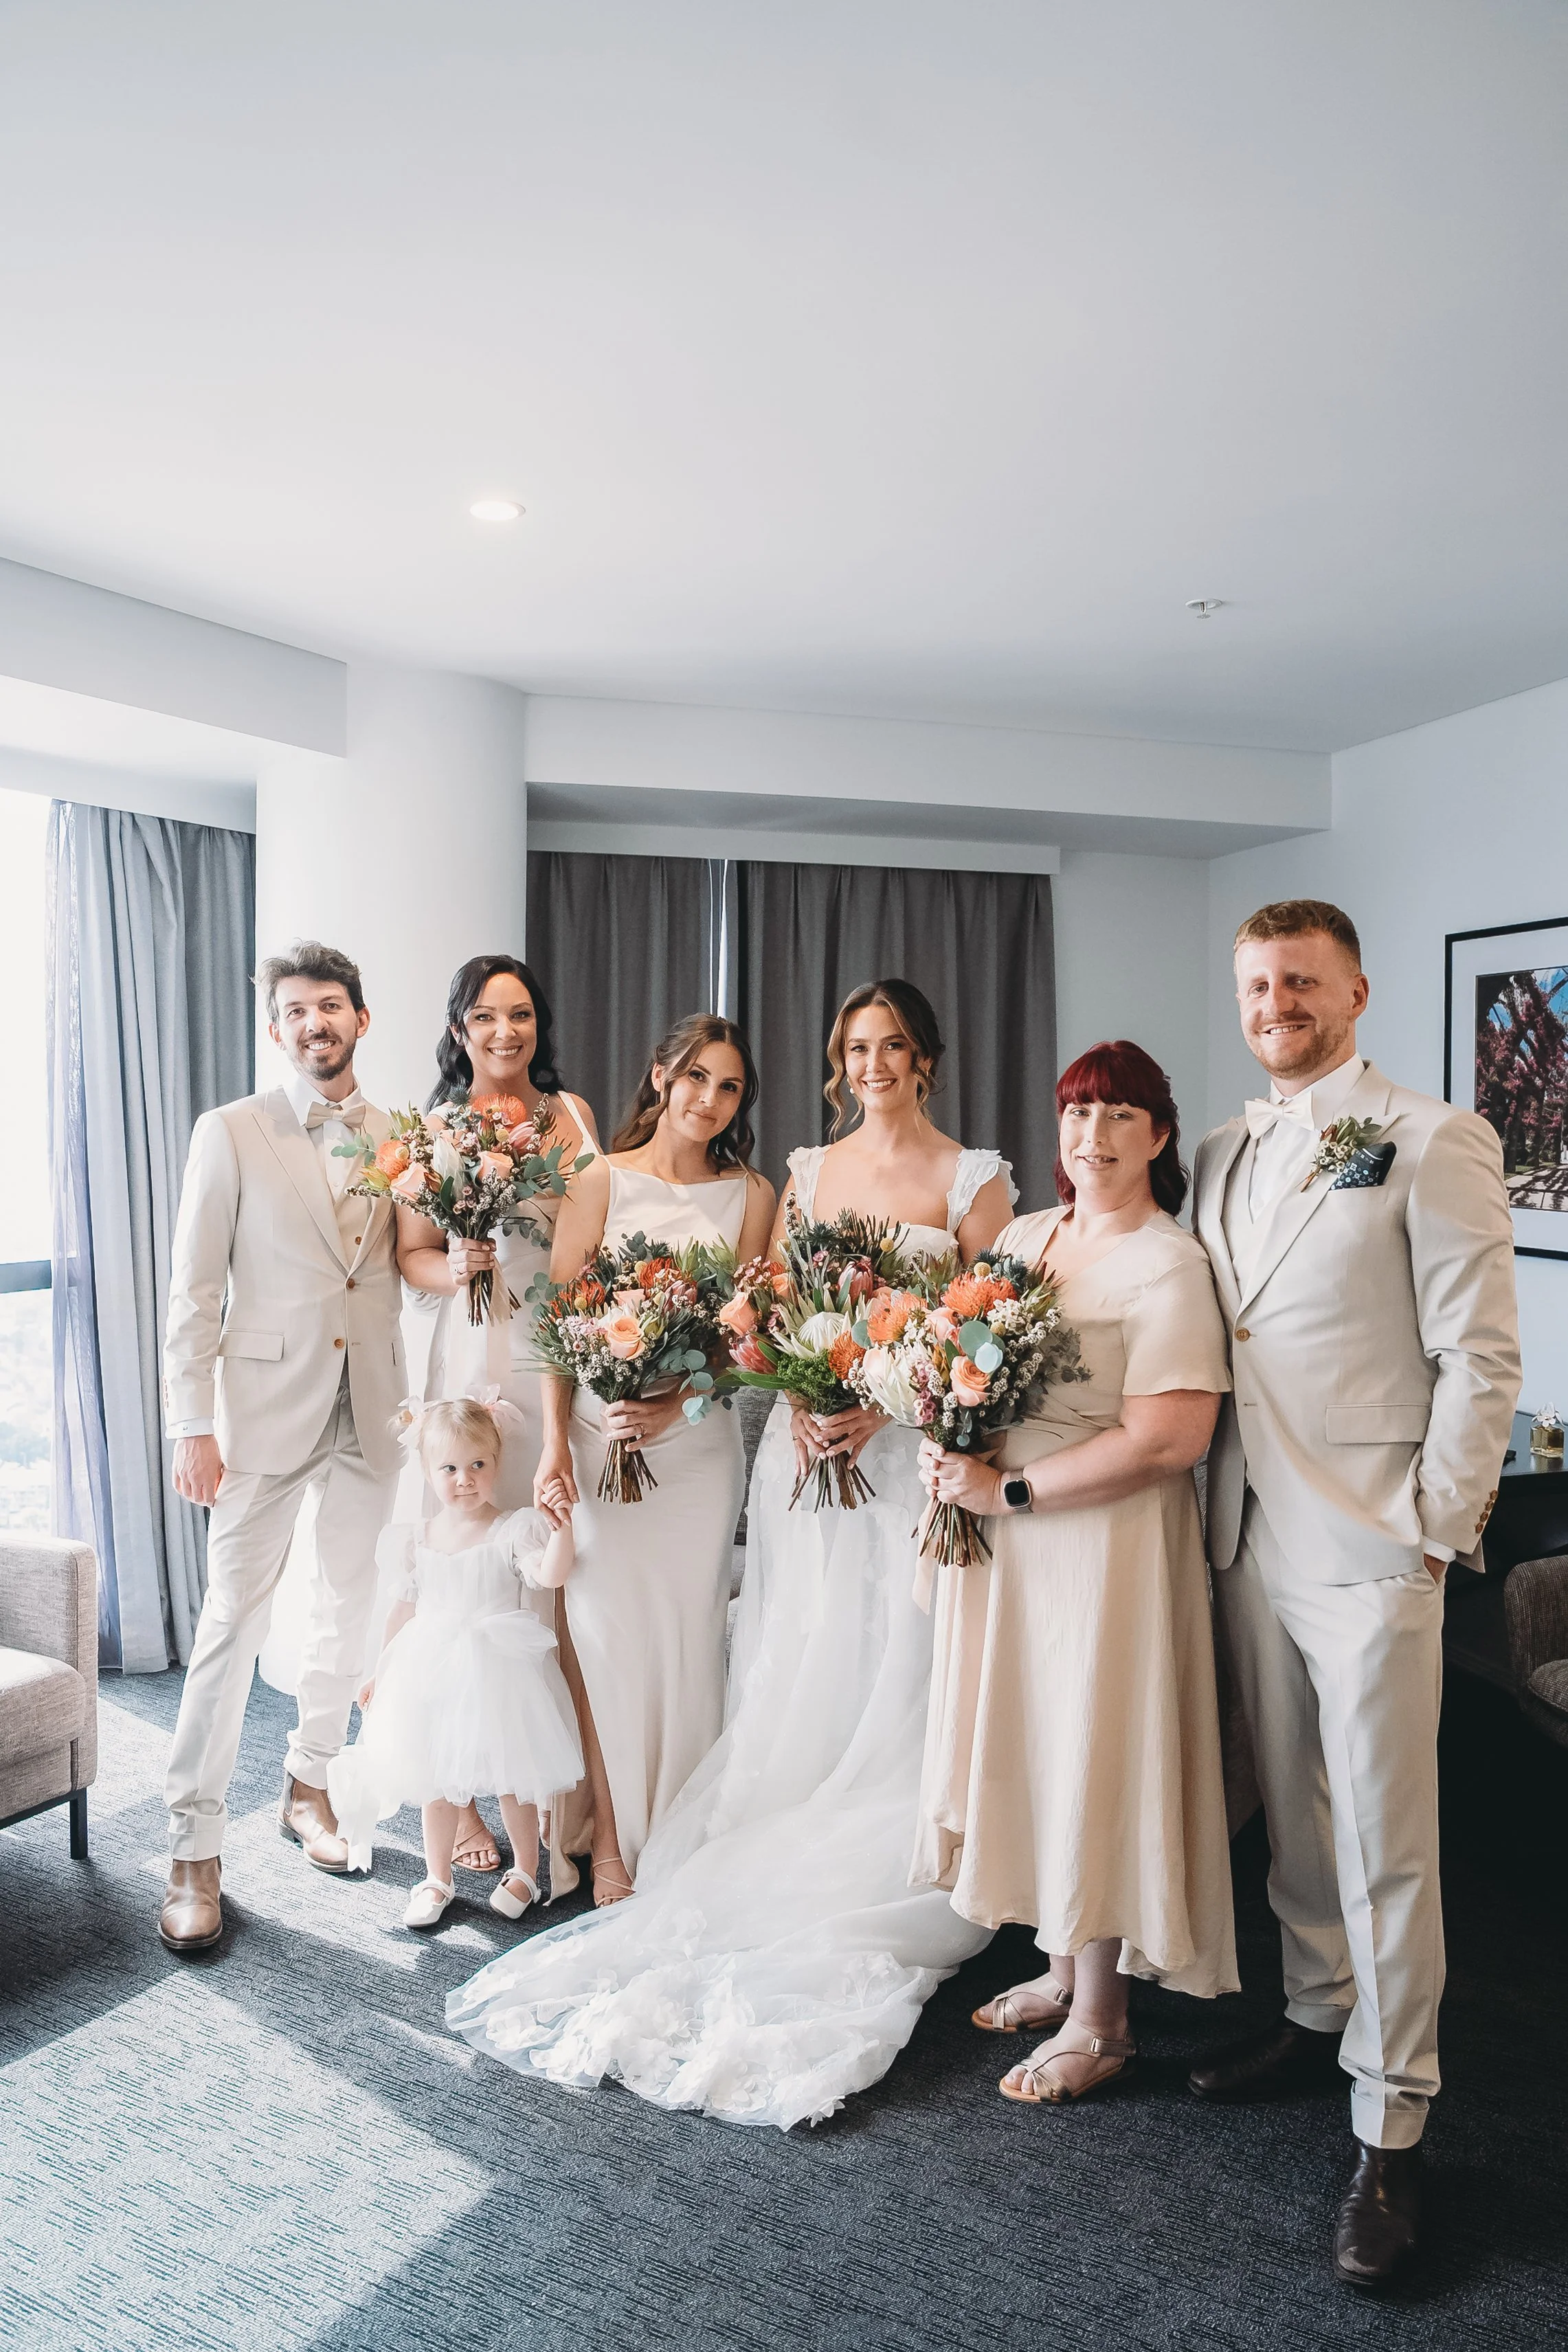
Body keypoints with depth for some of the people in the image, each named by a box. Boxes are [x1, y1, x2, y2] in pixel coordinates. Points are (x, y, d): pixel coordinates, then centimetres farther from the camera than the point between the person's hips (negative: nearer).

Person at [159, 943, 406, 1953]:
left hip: (371, 1405, 4)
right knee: (234, 1618, -1)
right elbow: (195, 1290, -5)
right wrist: (192, 1426, -10)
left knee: (350, 1609, 14)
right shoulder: (232, 1133, -3)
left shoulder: (401, 1138, 6)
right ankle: (197, 1849, 12)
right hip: (267, 1402, -3)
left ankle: (309, 1784, 35)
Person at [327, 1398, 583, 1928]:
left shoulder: (513, 1531, -10)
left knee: (513, 1778, 8)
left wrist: (562, 1530, -44)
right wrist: (381, 1672, 17)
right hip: (432, 1676, 4)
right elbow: (404, 1609, 14)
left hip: (498, 1675, -4)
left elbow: (549, 1574, -27)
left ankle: (525, 1873, 29)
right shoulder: (418, 1541, 4)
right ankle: (437, 1879, 33)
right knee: (436, 1781, 14)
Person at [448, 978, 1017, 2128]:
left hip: (912, 1447, -3)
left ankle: (869, 1915, 15)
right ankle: (781, 1881, 17)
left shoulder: (974, 1178, 0)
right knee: (796, 1675, 6)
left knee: (897, 1678, 2)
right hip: (806, 1440, 3)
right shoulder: (808, 1169, 12)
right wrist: (801, 1406, -8)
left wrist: (880, 1406, -16)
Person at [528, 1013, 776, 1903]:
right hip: (601, 1435, -1)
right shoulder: (602, 1181, 0)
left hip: (701, 1439, 1)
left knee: (691, 1635, 7)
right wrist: (556, 1441, -10)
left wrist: (679, 1397, -14)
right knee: (607, 1633, 3)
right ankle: (613, 1839, 20)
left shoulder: (750, 1193, 4)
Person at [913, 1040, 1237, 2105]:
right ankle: (1062, 1967, 33)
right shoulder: (1019, 1236, 9)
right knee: (1032, 1749, 15)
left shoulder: (1171, 1264, -14)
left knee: (1098, 1759, 4)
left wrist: (1009, 1491, -19)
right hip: (1006, 1540, 7)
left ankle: (1101, 2021, 21)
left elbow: (1169, 1438, -22)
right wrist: (949, 1452, -2)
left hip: (1109, 1545, -7)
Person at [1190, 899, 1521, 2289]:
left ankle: (1393, 2130, 17)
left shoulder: (1433, 1143, -9)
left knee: (1385, 1846, 3)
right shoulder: (1224, 1155, 10)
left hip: (1369, 1549, -6)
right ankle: (1317, 2020, 39)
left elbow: (1481, 1358, -10)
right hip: (1248, 1540, 6)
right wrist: (1213, 1498, 8)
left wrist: (1435, 1535, -11)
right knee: (1292, 1810, 19)